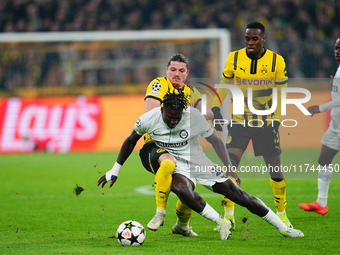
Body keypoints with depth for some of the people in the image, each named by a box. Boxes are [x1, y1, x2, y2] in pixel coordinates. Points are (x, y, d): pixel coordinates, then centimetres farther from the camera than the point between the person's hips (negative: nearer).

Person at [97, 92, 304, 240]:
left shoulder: (194, 116, -16)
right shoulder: (148, 120, -14)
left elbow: (215, 140, -4)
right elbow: (130, 141, 6)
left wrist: (229, 167, -12)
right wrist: (114, 171, 11)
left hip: (200, 164, 1)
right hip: (176, 168, -1)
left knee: (240, 196, -6)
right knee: (182, 190, -38)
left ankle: (284, 228, 6)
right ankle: (221, 223, -21)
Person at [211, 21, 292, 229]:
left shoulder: (277, 62, -7)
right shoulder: (234, 58, -3)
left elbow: (281, 94, -1)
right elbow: (224, 85, 10)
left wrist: (276, 121, -7)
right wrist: (216, 109, 4)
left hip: (266, 123, 0)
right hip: (239, 121, 0)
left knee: (275, 169, 3)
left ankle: (282, 214, 21)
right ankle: (229, 215, -6)